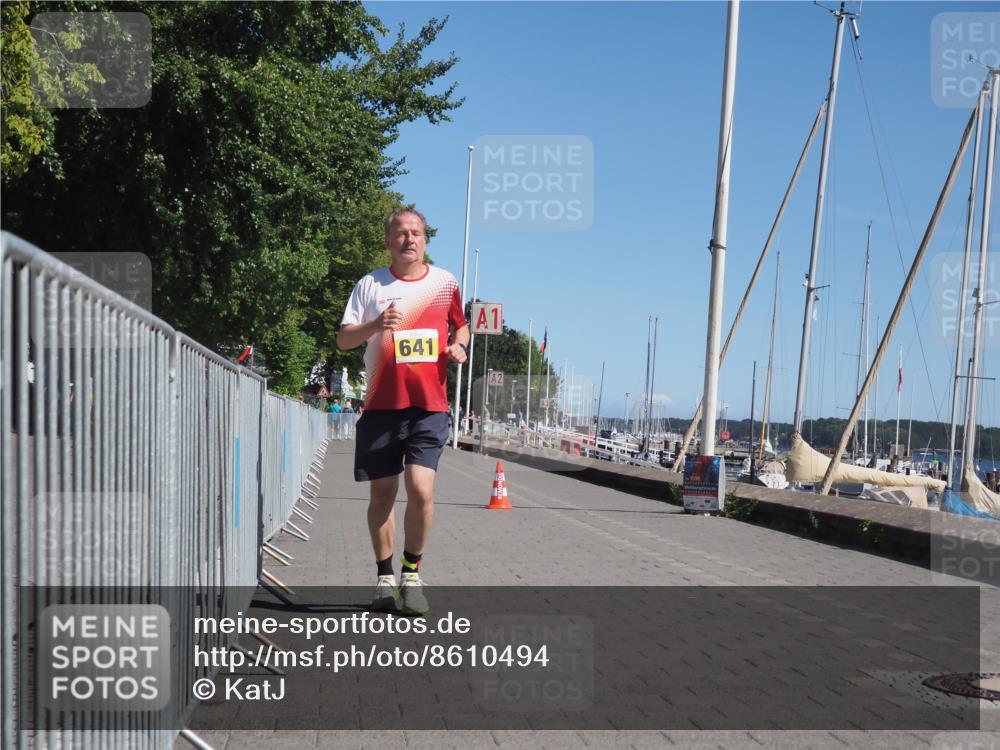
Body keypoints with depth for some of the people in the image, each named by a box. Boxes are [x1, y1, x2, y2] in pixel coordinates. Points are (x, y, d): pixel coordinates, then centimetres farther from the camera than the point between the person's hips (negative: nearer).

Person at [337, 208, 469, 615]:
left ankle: (412, 573, 7)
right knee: (382, 494, 5)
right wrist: (375, 325, -17)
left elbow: (460, 325, 24)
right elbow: (343, 339, 2)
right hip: (381, 406, 0)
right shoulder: (370, 285, 5)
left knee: (421, 489, -13)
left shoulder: (446, 283, 9)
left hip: (429, 407, 0)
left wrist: (458, 345, 2)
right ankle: (385, 577, 21)